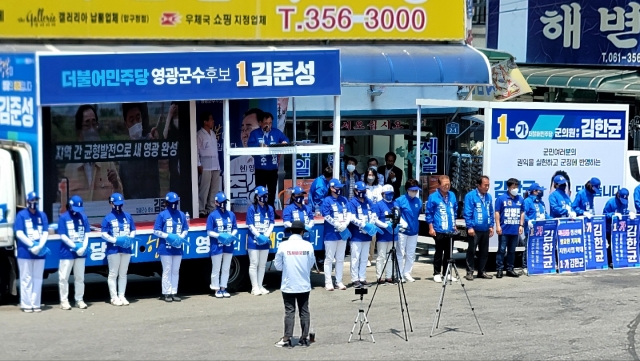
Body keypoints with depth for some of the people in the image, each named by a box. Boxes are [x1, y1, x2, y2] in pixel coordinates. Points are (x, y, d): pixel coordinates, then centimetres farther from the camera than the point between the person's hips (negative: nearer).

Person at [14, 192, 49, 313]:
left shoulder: (42, 215, 11)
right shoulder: (21, 215, 0)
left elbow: (45, 233, 6)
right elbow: (19, 233, -8)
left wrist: (40, 246, -11)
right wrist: (32, 245, -16)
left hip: (40, 252, 4)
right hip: (25, 252, -4)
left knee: (38, 279, 6)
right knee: (26, 279, -1)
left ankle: (36, 304, 11)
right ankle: (26, 304, 2)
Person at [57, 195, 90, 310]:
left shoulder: (83, 217, 7)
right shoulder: (64, 218, -5)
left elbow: (86, 233, 6)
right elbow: (62, 235, -9)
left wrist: (83, 247, -9)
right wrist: (75, 246, -16)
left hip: (81, 252, 4)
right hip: (67, 252, -4)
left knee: (80, 277, 10)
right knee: (64, 277, -1)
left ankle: (79, 300, 19)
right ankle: (64, 301, 6)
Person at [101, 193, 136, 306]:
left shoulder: (127, 216, 10)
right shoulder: (108, 218, -2)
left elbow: (133, 230, 13)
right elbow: (104, 234, -5)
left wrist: (130, 238, -7)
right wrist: (115, 240, -19)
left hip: (126, 249, 4)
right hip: (113, 249, -4)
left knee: (123, 274, 10)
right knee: (113, 274, -1)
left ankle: (122, 296, 16)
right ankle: (114, 297, 2)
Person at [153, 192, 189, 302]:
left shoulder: (181, 214, 9)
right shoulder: (162, 215, -4)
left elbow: (186, 229, 14)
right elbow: (156, 231, -5)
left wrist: (181, 237, -6)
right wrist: (168, 236, -17)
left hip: (178, 247, 4)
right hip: (165, 248, -4)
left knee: (175, 271, 8)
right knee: (167, 271, -2)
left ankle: (174, 293, 13)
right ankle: (167, 293, 2)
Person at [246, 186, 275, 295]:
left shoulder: (269, 209, 8)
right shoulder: (252, 209, -3)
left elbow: (271, 224, 5)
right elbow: (250, 225, -8)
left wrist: (266, 235, -11)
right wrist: (259, 236, -19)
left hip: (265, 241, 4)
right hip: (253, 241, -4)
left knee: (262, 264, 10)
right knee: (254, 264, -1)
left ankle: (260, 286, 17)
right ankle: (255, 288, 2)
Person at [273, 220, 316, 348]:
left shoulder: (283, 245, -10)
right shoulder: (308, 245, -6)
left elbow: (278, 266, -2)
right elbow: (311, 264, 3)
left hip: (288, 285, -1)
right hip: (304, 285, 1)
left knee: (289, 312, 3)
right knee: (304, 311, 9)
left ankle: (287, 339, 2)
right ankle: (304, 339, 12)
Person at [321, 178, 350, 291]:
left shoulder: (344, 200, 11)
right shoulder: (327, 200, -6)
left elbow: (349, 214, 6)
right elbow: (327, 217, -13)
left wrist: (345, 225, -11)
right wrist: (338, 225, -17)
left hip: (343, 233, 6)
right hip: (331, 234, -6)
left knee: (340, 259, 11)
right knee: (329, 259, -1)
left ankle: (339, 282, 18)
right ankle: (328, 283, 2)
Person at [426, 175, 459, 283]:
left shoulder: (452, 195, 8)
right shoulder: (433, 197, -7)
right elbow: (428, 213, -4)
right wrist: (431, 227, -7)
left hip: (450, 230, 5)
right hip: (439, 230, -5)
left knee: (449, 252, 11)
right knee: (439, 252, 1)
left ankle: (447, 273, 19)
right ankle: (437, 273, 9)